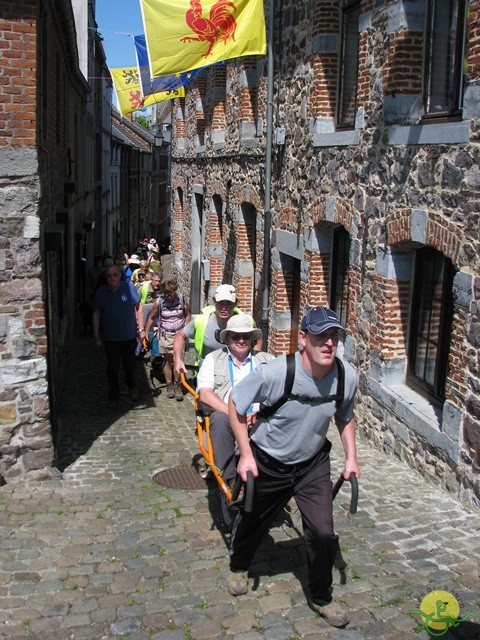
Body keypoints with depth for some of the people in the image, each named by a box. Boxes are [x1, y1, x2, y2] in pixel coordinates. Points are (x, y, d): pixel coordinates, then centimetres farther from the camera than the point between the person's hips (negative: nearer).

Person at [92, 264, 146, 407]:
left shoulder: (128, 288, -9)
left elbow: (138, 308, 0)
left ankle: (131, 387, 42)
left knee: (130, 365, 14)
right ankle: (113, 397, 21)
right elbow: (96, 314, 1)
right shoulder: (101, 292, -6)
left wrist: (141, 328, -2)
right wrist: (96, 335, -1)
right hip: (110, 338, 0)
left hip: (129, 336, 0)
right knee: (112, 368, 6)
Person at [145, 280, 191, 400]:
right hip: (165, 335, 0)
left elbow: (187, 315, 8)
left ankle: (177, 385, 9)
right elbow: (151, 318, 6)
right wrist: (146, 332, 4)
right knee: (168, 361, 6)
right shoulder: (159, 302, -7)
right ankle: (169, 385, 19)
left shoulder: (181, 299, -6)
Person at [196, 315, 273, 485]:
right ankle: (230, 480, -26)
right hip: (225, 414, 0)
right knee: (220, 420, -34)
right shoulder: (213, 359, 13)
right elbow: (205, 394, -1)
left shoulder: (267, 360, 15)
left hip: (260, 418, 0)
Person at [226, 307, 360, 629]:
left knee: (323, 532, -3)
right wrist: (246, 454, -17)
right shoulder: (275, 373, -32)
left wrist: (351, 457, -3)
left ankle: (321, 597, 26)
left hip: (313, 463, 2)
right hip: (268, 463, -2)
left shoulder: (347, 376, -19)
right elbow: (236, 403, -16)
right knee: (253, 521, 20)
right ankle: (239, 568, 54)